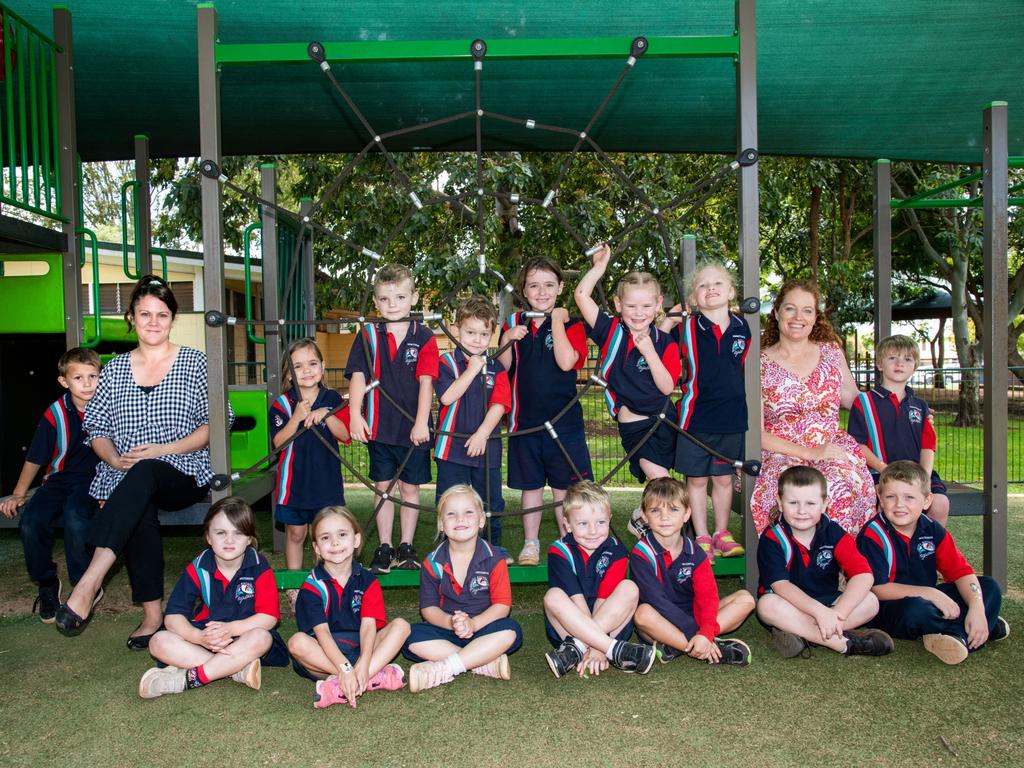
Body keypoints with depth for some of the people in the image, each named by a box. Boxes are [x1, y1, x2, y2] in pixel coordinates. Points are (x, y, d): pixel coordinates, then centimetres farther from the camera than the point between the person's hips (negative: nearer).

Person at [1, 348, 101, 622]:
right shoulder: (55, 414, -2)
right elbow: (35, 459, 8)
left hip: (96, 477, -3)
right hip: (60, 477, 3)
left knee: (74, 517, -32)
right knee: (30, 522, -22)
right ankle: (47, 584, 5)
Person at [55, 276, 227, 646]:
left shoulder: (195, 362, 6)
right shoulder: (115, 368, 15)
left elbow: (213, 423, 0)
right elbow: (96, 427, 13)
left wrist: (164, 449, -12)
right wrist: (115, 459, -7)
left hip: (183, 476, -3)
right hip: (125, 478, 3)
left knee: (144, 474, -36)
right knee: (140, 513, -30)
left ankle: (88, 583, -42)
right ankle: (152, 613, -21)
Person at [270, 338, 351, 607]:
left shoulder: (332, 399, 2)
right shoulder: (282, 404, -2)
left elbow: (345, 435, -4)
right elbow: (279, 442, -11)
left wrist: (326, 415, -19)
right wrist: (297, 417, -23)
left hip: (326, 480, 0)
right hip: (294, 481, 0)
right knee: (295, 534, 11)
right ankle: (294, 587, 24)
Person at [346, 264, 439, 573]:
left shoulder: (424, 337, -3)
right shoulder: (368, 336, 2)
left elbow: (426, 381, -9)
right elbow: (358, 377, -2)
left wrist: (421, 422, -15)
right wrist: (355, 415, -12)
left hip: (413, 428, -1)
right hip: (378, 427, 1)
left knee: (410, 487, 10)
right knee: (383, 486, 10)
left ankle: (406, 547, 23)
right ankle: (384, 548, 20)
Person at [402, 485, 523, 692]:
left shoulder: (494, 559, -6)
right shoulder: (433, 562, -1)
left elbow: (502, 605, -10)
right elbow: (428, 607, -2)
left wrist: (472, 624, -25)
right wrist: (450, 622, -23)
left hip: (483, 629, -1)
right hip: (446, 631, 1)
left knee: (511, 630, -31)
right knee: (411, 638, -26)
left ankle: (441, 669, -32)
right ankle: (488, 664, -29)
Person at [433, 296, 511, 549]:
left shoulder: (496, 368, 3)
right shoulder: (447, 362, -3)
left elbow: (499, 405, -6)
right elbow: (447, 397, -18)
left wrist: (482, 434, -16)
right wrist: (472, 370, -17)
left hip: (486, 447, 2)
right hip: (452, 446, -2)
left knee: (491, 502, 13)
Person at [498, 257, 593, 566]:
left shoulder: (571, 325, -2)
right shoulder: (514, 323, 6)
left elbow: (566, 362, -19)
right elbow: (503, 367, 4)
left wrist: (557, 320, -15)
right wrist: (507, 340, -13)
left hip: (563, 419, -2)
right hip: (525, 420, 2)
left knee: (563, 485, 7)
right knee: (531, 485, 13)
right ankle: (530, 544, 26)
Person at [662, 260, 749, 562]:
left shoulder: (742, 328, 2)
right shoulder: (685, 329, -7)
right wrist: (667, 323, -16)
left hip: (732, 417, 3)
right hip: (696, 416, -2)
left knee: (724, 478, 14)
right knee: (696, 479, 7)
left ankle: (722, 535, 29)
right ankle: (702, 539, 20)